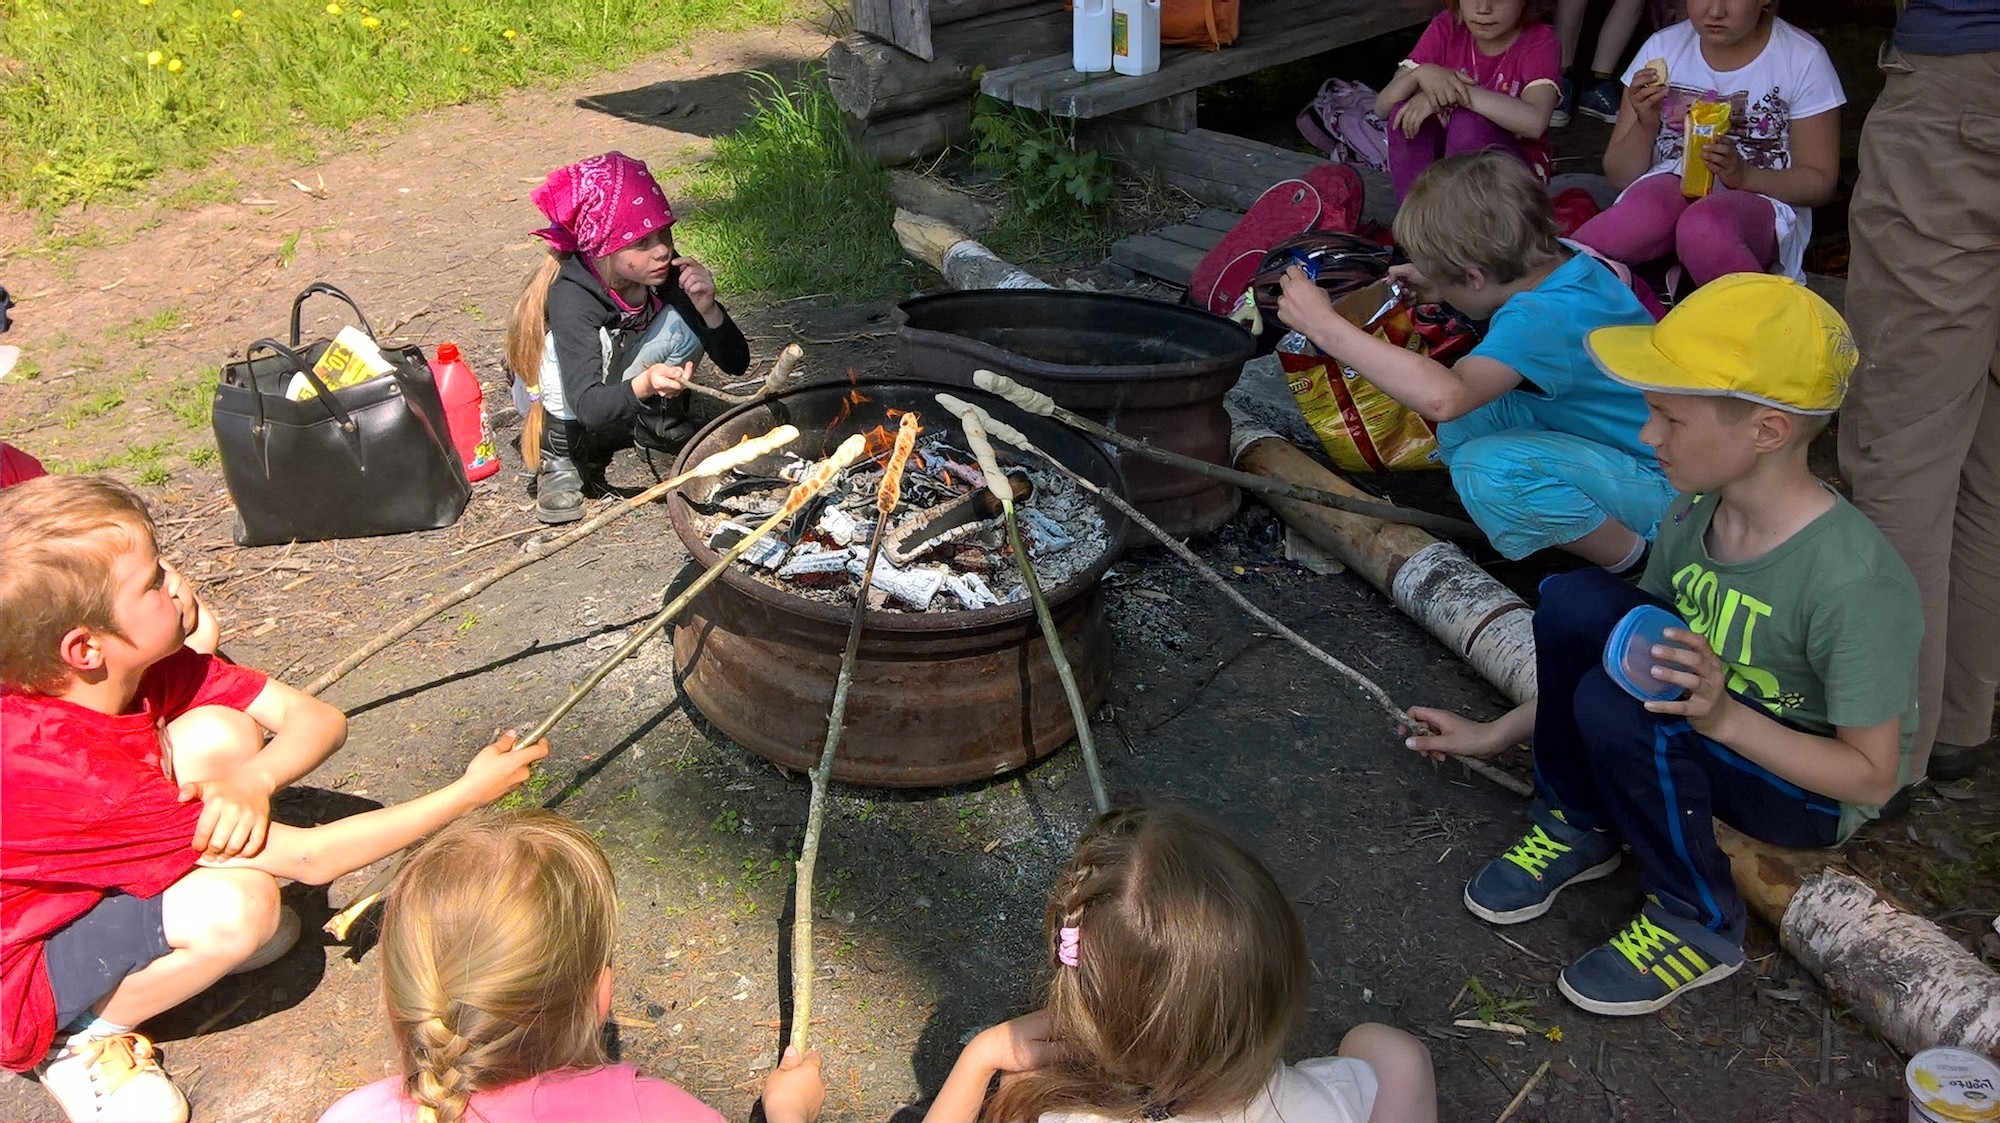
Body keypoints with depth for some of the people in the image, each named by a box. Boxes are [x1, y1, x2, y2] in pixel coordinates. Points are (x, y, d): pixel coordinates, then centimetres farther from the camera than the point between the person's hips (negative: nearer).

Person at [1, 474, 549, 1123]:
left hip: (92, 885, 7)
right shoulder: (79, 775, -36)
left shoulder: (133, 662, -14)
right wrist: (471, 791, -27)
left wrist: (250, 780, -35)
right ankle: (81, 1036, -5)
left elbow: (320, 718, -12)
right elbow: (310, 860, -31)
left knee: (219, 734, -16)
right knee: (237, 908, -34)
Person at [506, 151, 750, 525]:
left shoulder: (667, 271, -23)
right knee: (563, 346, -36)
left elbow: (736, 363, -21)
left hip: (629, 391, 4)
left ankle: (655, 421, 2)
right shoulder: (571, 296, -35)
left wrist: (708, 308, -39)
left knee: (685, 323, -22)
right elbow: (588, 405, -44)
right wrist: (644, 385, -63)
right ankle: (559, 460, -15)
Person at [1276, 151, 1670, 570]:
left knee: (1488, 468, -32)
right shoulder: (1572, 263, -2)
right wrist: (1437, 282, 12)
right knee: (1462, 427, 2)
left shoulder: (1540, 319, -31)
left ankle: (1626, 559, -7)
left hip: (1664, 485, -9)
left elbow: (1443, 396, -50)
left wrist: (1324, 325, -43)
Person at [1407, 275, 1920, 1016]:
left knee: (1617, 707, -34)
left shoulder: (1853, 579, -31)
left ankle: (1698, 926, -9)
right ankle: (1578, 826, 0)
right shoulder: (1698, 512, -10)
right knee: (1574, 602, -20)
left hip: (1816, 793, -6)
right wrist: (1497, 734, 4)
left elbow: (1873, 775, -22)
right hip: (1707, 717, 6)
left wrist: (1723, 715, -38)